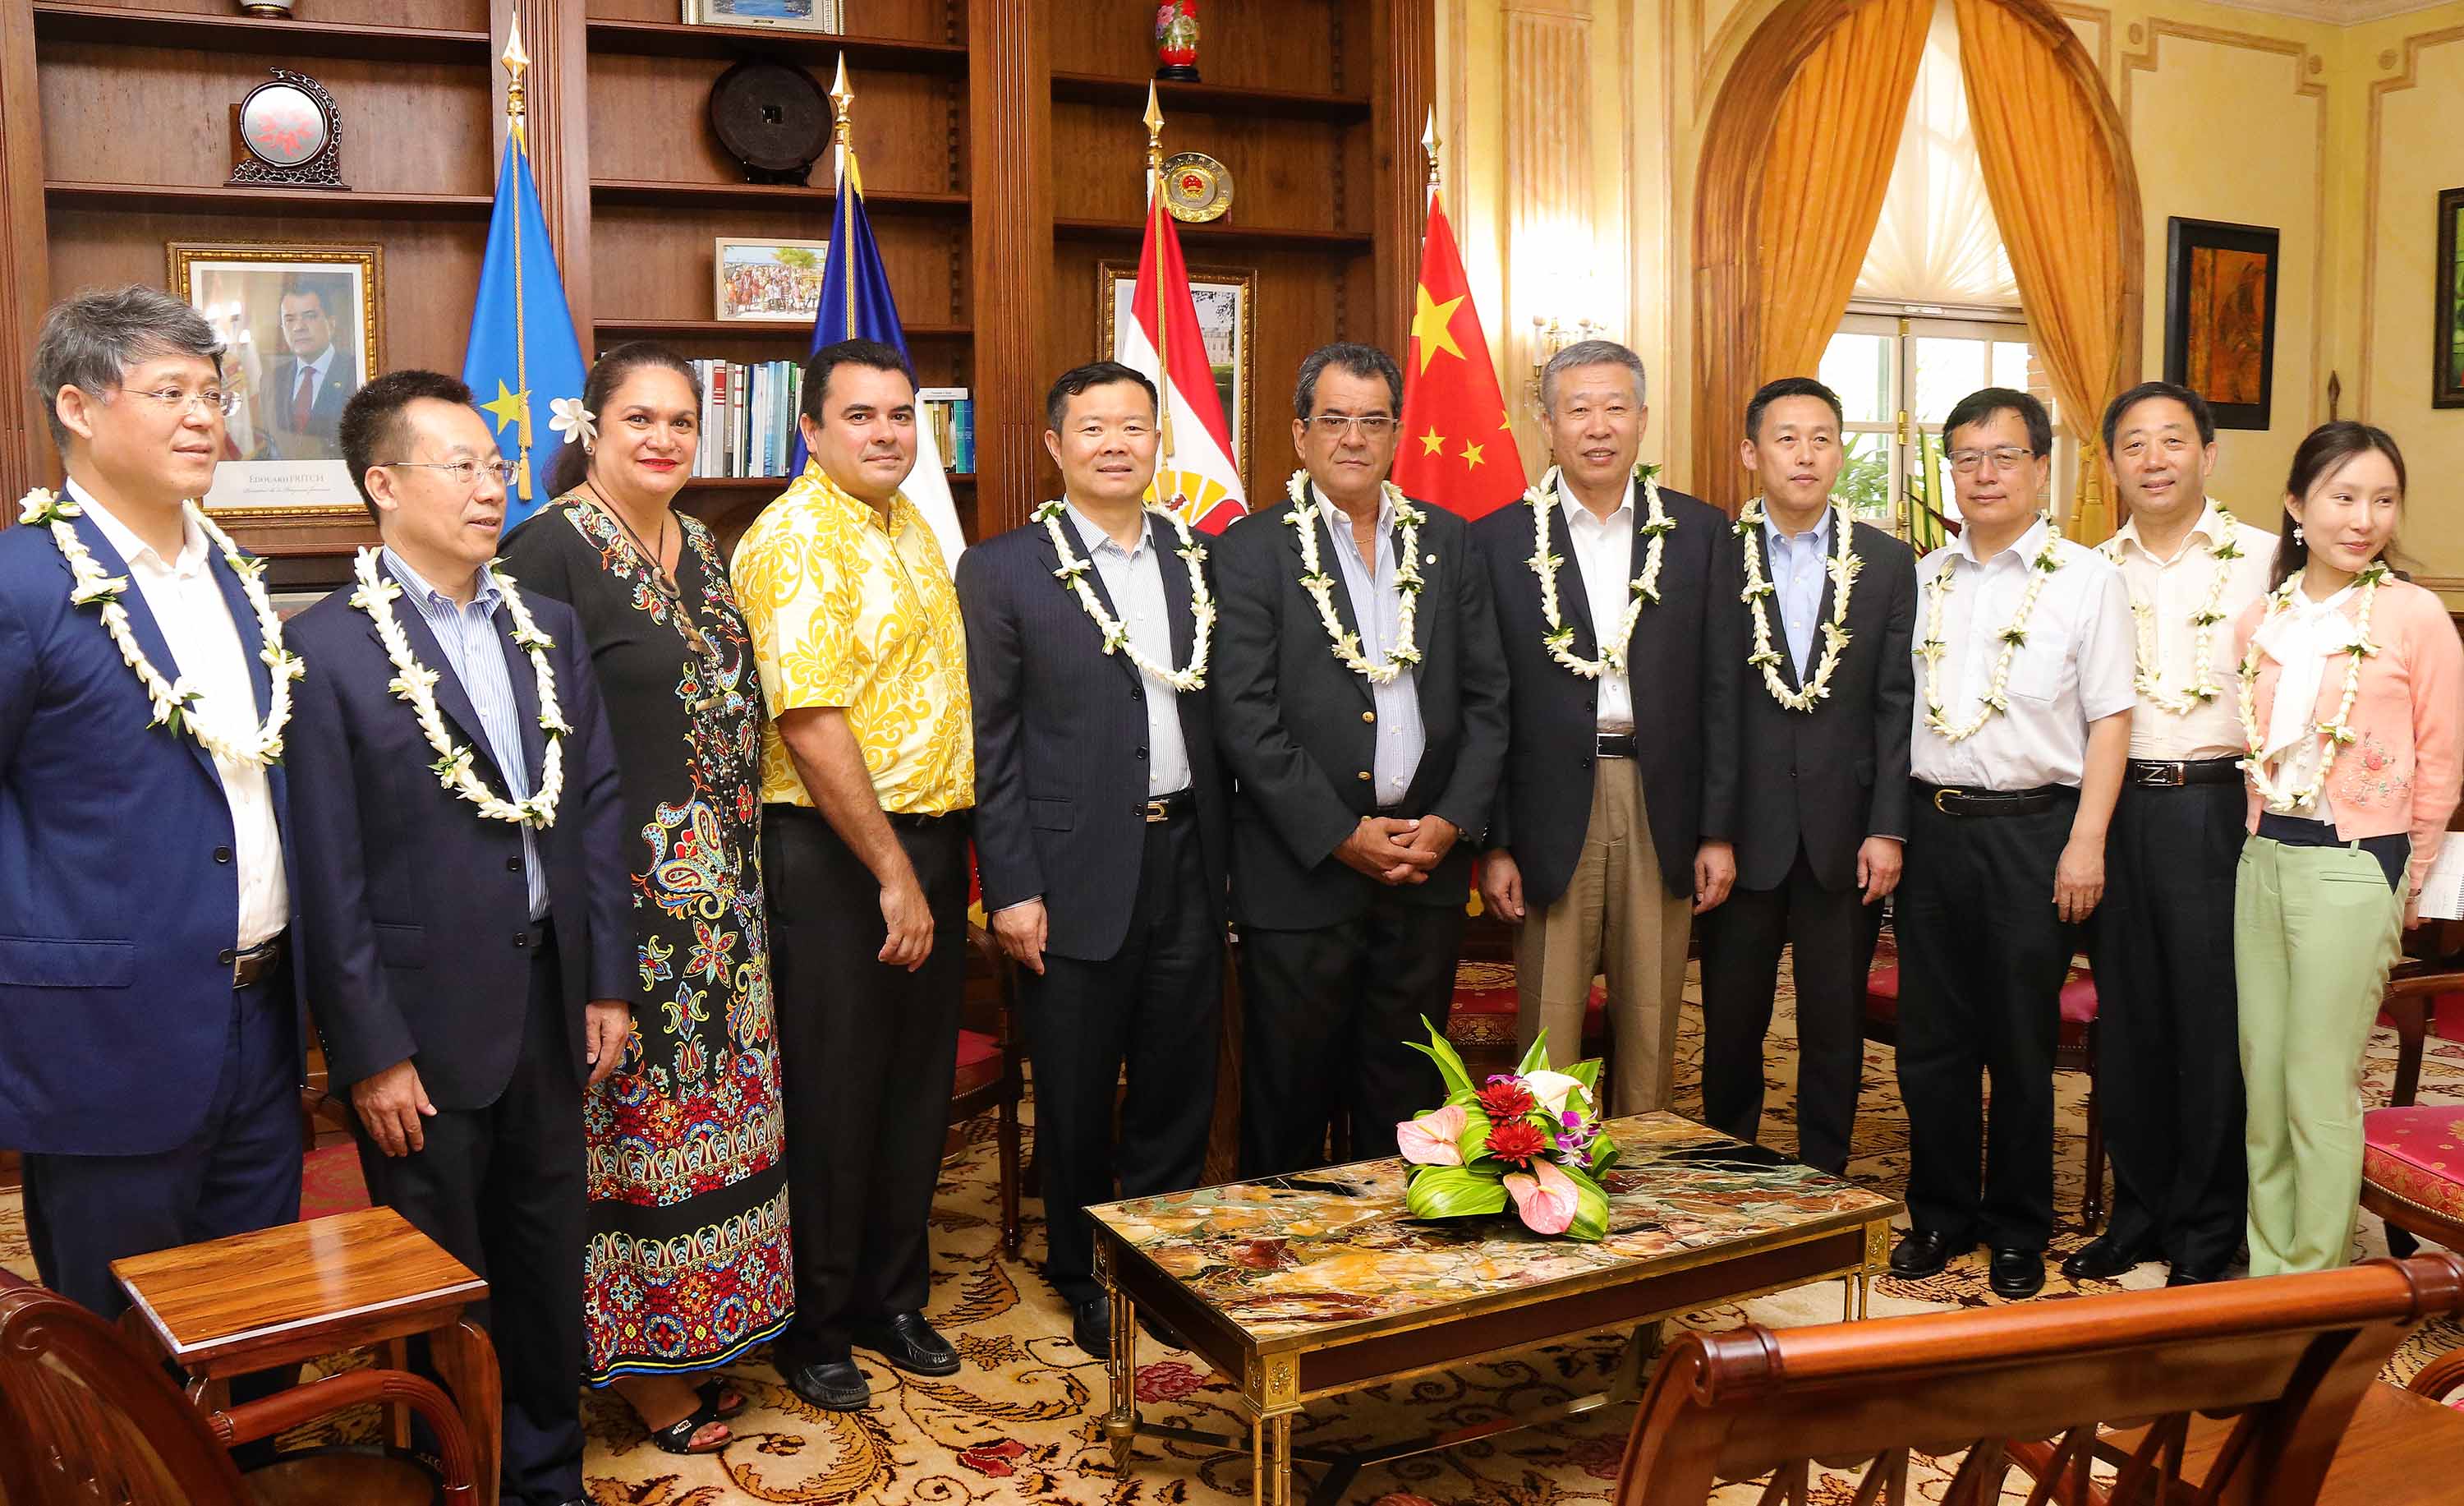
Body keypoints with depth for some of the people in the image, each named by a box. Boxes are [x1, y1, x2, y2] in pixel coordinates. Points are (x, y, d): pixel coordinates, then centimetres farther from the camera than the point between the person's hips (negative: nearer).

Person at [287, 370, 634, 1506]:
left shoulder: (547, 627, 7)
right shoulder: (326, 647, -11)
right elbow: (327, 874, -13)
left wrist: (607, 981, 5)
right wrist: (369, 1052, -12)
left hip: (548, 1002, 5)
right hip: (425, 1026, -5)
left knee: (549, 1262, 17)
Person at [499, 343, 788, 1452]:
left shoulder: (698, 548, 13)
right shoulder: (553, 548, -12)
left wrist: (742, 869, 17)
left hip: (719, 892, 8)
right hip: (623, 890, -8)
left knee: (712, 1103, 14)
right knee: (638, 1120, 2)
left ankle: (690, 1345, 29)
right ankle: (641, 1370, 18)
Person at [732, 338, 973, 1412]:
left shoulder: (912, 525, 13)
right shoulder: (795, 540, -15)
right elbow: (810, 722, -22)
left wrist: (941, 854, 13)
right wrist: (891, 872, -21)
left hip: (932, 840, 8)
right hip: (834, 852, -8)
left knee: (917, 1087, 16)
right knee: (831, 1099, 4)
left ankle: (891, 1299, 32)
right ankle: (811, 1332, 21)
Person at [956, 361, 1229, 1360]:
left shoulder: (1199, 560, 9)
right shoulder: (1003, 570, -5)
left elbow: (1219, 715, 11)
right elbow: (991, 743, -7)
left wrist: (1227, 855, 6)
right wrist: (1011, 888, -11)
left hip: (1186, 858, 4)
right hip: (1078, 873, -4)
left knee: (1180, 1088, 13)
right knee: (1077, 1101, 9)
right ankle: (1086, 1286, 28)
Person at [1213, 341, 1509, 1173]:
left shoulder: (1447, 541, 10)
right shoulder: (1253, 549, -3)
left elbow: (1486, 698, 8)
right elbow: (1245, 719, -10)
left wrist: (1452, 821, -5)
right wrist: (1340, 835, -13)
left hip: (1428, 865, 4)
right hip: (1301, 873, -3)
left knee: (1408, 1101, 13)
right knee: (1288, 1103, 7)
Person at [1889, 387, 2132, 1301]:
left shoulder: (2086, 578, 0)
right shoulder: (1923, 580, 11)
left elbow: (2110, 720, -4)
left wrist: (2085, 843, -11)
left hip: (2033, 829, -4)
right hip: (1930, 824, 4)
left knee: (2022, 1044, 5)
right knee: (1930, 1038, 9)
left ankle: (2017, 1233, 21)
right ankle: (1941, 1215, 24)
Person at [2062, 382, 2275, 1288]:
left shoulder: (2265, 560, -1)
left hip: (2218, 811, -4)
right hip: (2116, 810, 4)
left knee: (2214, 1027, 2)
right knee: (2127, 1021, 10)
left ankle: (2207, 1234, 16)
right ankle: (2139, 1212, 24)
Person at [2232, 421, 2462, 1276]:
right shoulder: (2259, 620, 5)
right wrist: (2266, 838, 8)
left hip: (2352, 868, -5)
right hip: (2263, 856, 5)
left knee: (2320, 1087, 1)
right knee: (2263, 1079, 12)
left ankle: (2315, 1280, 15)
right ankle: (2269, 1264, 25)